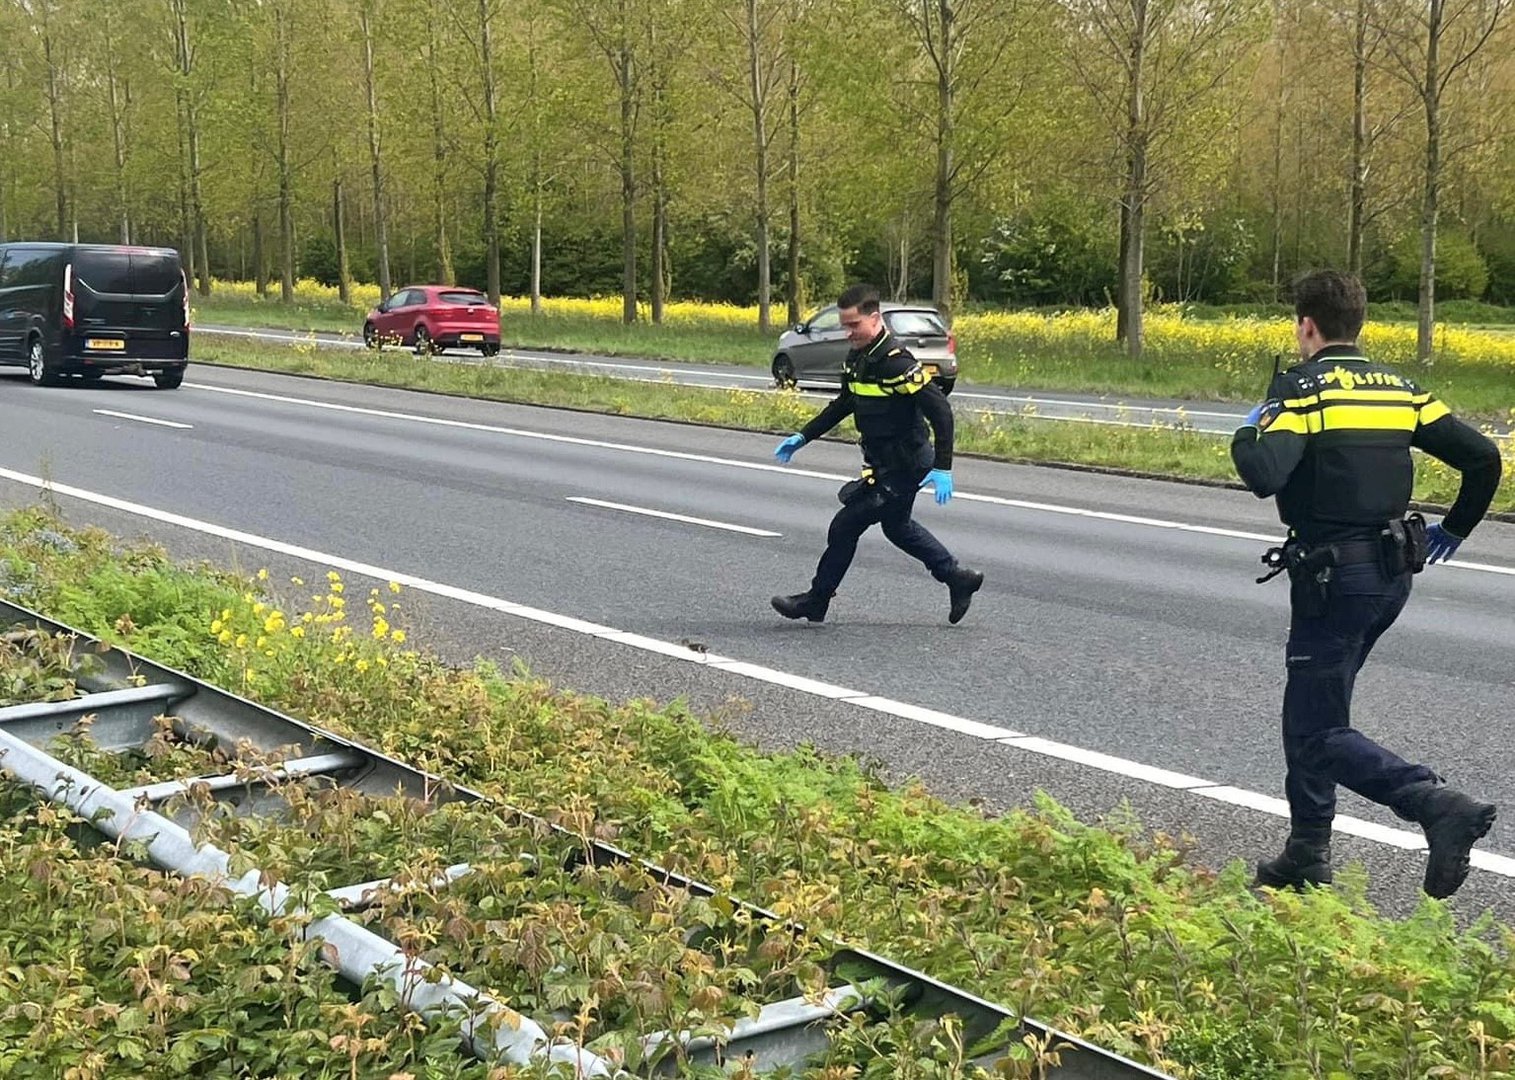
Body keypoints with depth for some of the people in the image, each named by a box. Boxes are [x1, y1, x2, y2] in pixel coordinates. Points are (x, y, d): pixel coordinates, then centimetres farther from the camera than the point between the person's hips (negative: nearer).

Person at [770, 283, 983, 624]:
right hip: (884, 464, 10)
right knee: (897, 526, 24)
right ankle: (958, 579, 34)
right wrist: (803, 437, 17)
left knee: (845, 526, -1)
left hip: (901, 468, -10)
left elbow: (941, 411, -27)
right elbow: (844, 404, 21)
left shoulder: (895, 362, -25)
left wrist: (942, 468, -30)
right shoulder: (857, 357, 5)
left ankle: (815, 601, 14)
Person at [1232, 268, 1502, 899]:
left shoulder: (1300, 387, -11)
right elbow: (1482, 457, 7)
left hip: (1334, 579, -8)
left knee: (1320, 733, -2)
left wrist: (1246, 435, -4)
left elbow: (1265, 476, -26)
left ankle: (1440, 807, -21)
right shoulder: (1399, 387, 9)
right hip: (1393, 576, 8)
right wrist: (1453, 530, 21)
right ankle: (1308, 858, 24)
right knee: (1307, 711, 19)